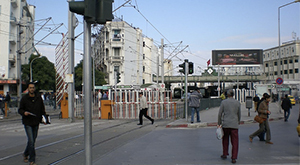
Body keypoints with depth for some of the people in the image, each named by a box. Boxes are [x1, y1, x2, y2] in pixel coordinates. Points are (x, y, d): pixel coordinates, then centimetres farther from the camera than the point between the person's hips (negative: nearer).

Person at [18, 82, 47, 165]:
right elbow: (20, 110, 1)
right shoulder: (24, 98, -3)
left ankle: (26, 154, 38)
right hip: (27, 122, -4)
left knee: (33, 140, 14)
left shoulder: (39, 97, 6)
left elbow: (42, 109, 15)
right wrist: (24, 112, -20)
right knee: (31, 141, -10)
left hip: (36, 122, 4)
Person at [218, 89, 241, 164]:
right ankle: (234, 158, 1)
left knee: (225, 140, 18)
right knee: (235, 142, 3)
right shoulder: (237, 103, 3)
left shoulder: (223, 102, -2)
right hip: (234, 125, 0)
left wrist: (219, 123, 6)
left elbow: (220, 113, -3)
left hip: (225, 124, 0)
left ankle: (225, 154, 28)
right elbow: (239, 114, 11)